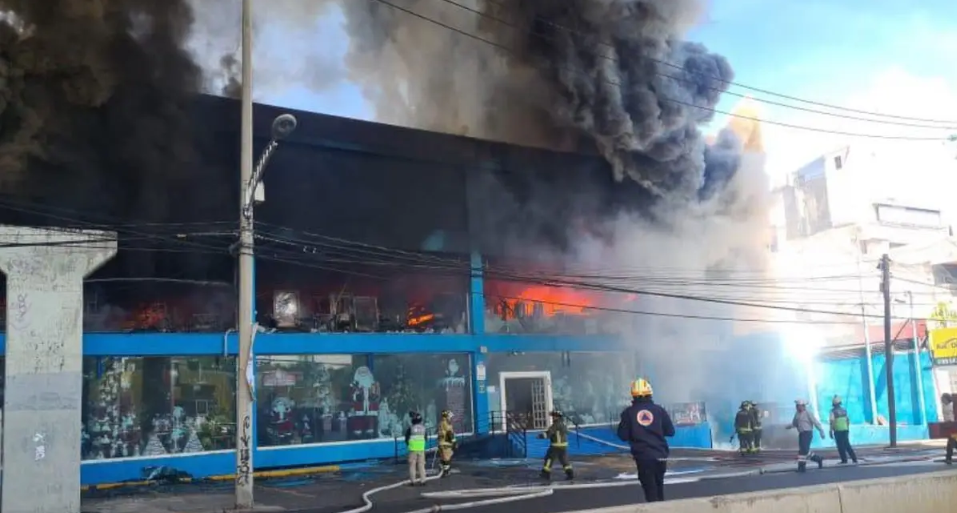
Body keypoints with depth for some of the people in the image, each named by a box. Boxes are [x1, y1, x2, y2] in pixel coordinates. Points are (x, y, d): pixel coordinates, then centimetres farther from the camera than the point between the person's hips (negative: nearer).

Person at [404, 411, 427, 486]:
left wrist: (408, 445, 17)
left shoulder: (410, 428, -10)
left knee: (412, 465, 3)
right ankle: (422, 480, 7)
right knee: (421, 465, 8)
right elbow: (425, 438, 12)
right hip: (421, 449, 4)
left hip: (413, 449, -4)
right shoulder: (423, 428, 3)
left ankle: (413, 481, 2)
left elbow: (407, 439, -2)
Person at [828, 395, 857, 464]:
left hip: (838, 431, -5)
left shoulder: (833, 411, -10)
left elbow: (832, 422, -15)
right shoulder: (844, 410, 8)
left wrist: (831, 431, -10)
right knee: (847, 445, 13)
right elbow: (848, 420, 15)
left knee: (841, 446, 2)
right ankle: (854, 459, 9)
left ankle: (844, 460, 1)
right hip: (845, 430, 5)